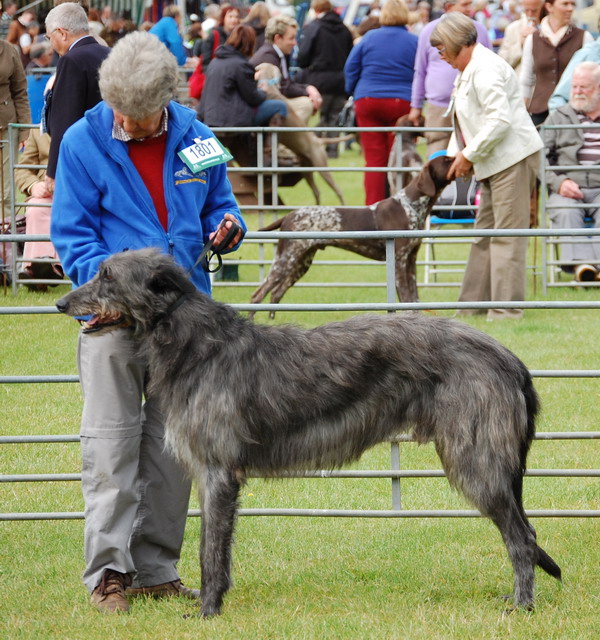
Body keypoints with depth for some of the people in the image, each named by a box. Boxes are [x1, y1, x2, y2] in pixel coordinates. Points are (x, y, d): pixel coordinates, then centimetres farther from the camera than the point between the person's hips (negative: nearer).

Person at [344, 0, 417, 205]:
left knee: (374, 159, 2)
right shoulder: (414, 41, 0)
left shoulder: (369, 37, 4)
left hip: (368, 101, 1)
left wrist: (353, 92, 17)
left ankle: (373, 208, -2)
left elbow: (351, 67, 4)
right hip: (401, 103, -1)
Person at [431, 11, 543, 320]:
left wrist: (469, 155, -16)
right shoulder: (467, 71, 17)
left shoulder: (484, 69, -16)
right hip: (494, 163, 11)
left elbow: (500, 120, -24)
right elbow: (465, 121, 22)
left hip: (512, 158, -11)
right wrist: (456, 155, 8)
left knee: (507, 235, -9)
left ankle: (506, 310, -8)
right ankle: (472, 306, 16)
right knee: (484, 234, 12)